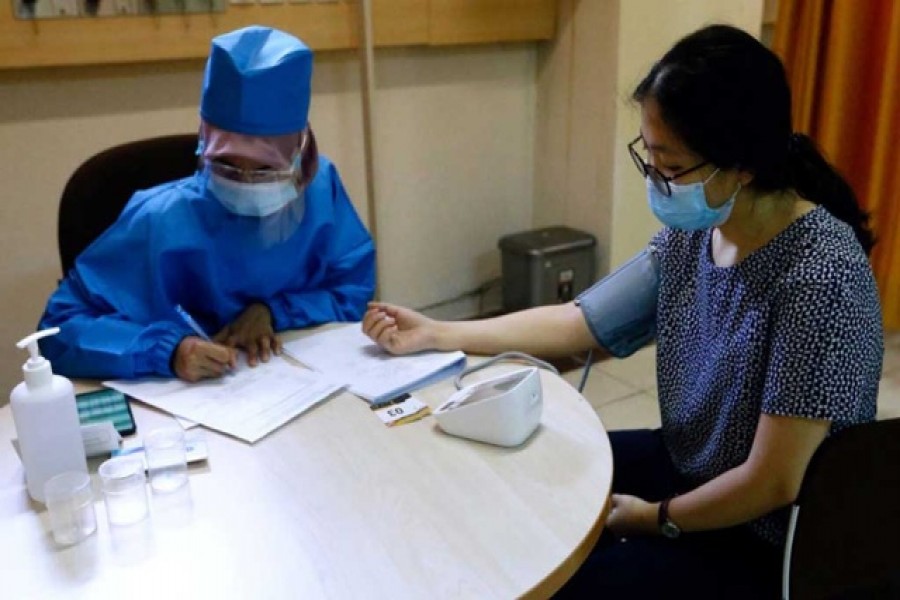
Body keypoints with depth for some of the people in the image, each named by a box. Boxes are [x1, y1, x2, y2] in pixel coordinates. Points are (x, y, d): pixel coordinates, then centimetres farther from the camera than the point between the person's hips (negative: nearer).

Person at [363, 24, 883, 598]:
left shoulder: (820, 276, -30)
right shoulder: (691, 234, -8)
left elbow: (773, 484, -26)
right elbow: (576, 322, 0)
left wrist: (654, 519, -11)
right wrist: (435, 334, -1)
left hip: (771, 543, -6)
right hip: (687, 468, 7)